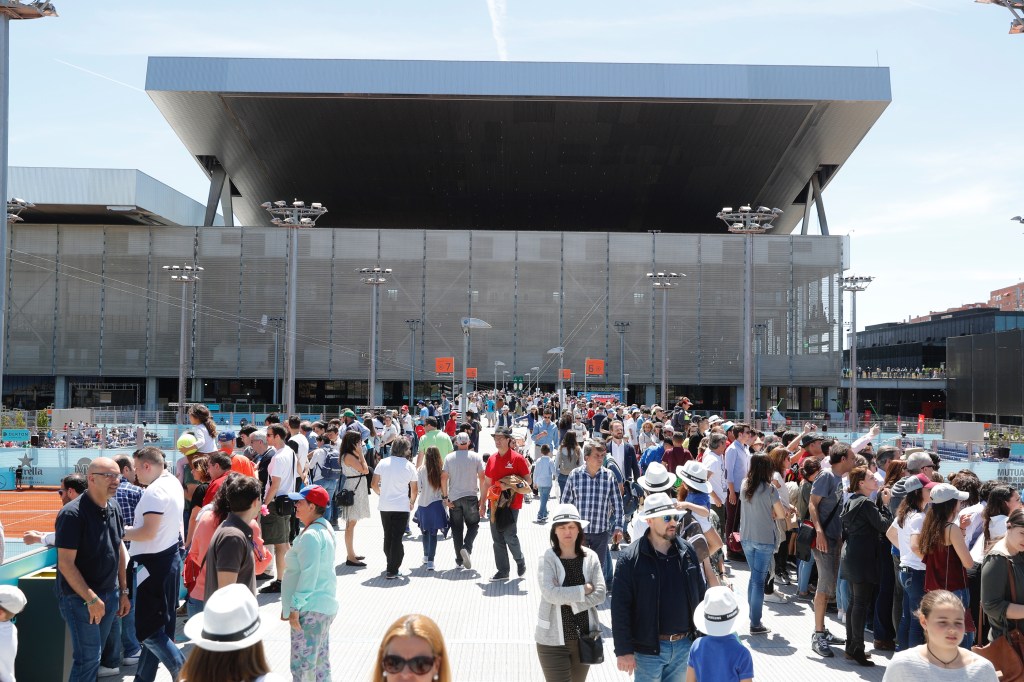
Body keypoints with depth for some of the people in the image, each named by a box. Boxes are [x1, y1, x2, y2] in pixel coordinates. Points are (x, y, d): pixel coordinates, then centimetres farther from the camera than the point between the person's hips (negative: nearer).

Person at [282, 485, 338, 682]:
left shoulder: (310, 535, -20)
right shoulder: (325, 528, 11)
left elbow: (308, 575, -24)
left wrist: (295, 607, -20)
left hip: (311, 608, -11)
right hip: (325, 604, 11)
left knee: (303, 665, -5)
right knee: (320, 662, 17)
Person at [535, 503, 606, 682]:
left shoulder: (590, 557, -1)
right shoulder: (547, 558, -9)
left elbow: (600, 594, -8)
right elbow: (550, 594, -21)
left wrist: (570, 601, -18)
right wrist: (583, 589, -14)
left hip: (584, 637, 3)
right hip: (553, 639, -3)